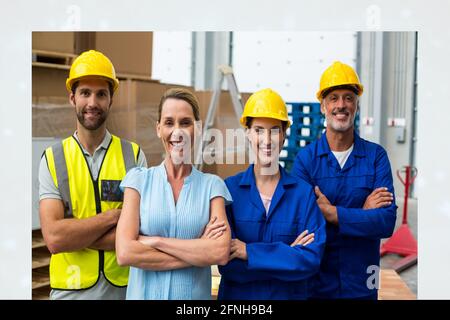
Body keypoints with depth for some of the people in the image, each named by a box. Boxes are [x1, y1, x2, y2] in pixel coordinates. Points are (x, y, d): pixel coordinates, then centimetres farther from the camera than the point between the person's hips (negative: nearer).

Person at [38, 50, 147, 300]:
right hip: (69, 289, 0)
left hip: (125, 288, 0)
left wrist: (72, 233, -16)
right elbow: (53, 238, -14)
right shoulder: (52, 159, -3)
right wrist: (114, 215, -15)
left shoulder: (134, 155, -4)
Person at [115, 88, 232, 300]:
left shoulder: (212, 185, -3)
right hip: (144, 293, 0)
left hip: (195, 294, 1)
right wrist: (199, 251, -16)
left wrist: (155, 241, -17)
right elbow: (125, 253, -15)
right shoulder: (139, 179, -4)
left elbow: (221, 253, -16)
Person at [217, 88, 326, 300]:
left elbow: (312, 258, -16)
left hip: (290, 294, 1)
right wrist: (288, 254, -18)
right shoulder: (229, 188, -9)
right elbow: (227, 264, -15)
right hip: (237, 294, 0)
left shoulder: (303, 193, -7)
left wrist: (249, 252, -20)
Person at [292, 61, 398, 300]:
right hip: (316, 281, -1)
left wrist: (332, 213, -19)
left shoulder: (376, 156, -2)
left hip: (361, 284, 1)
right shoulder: (305, 158, -5)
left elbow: (387, 221, -12)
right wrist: (362, 214, -14)